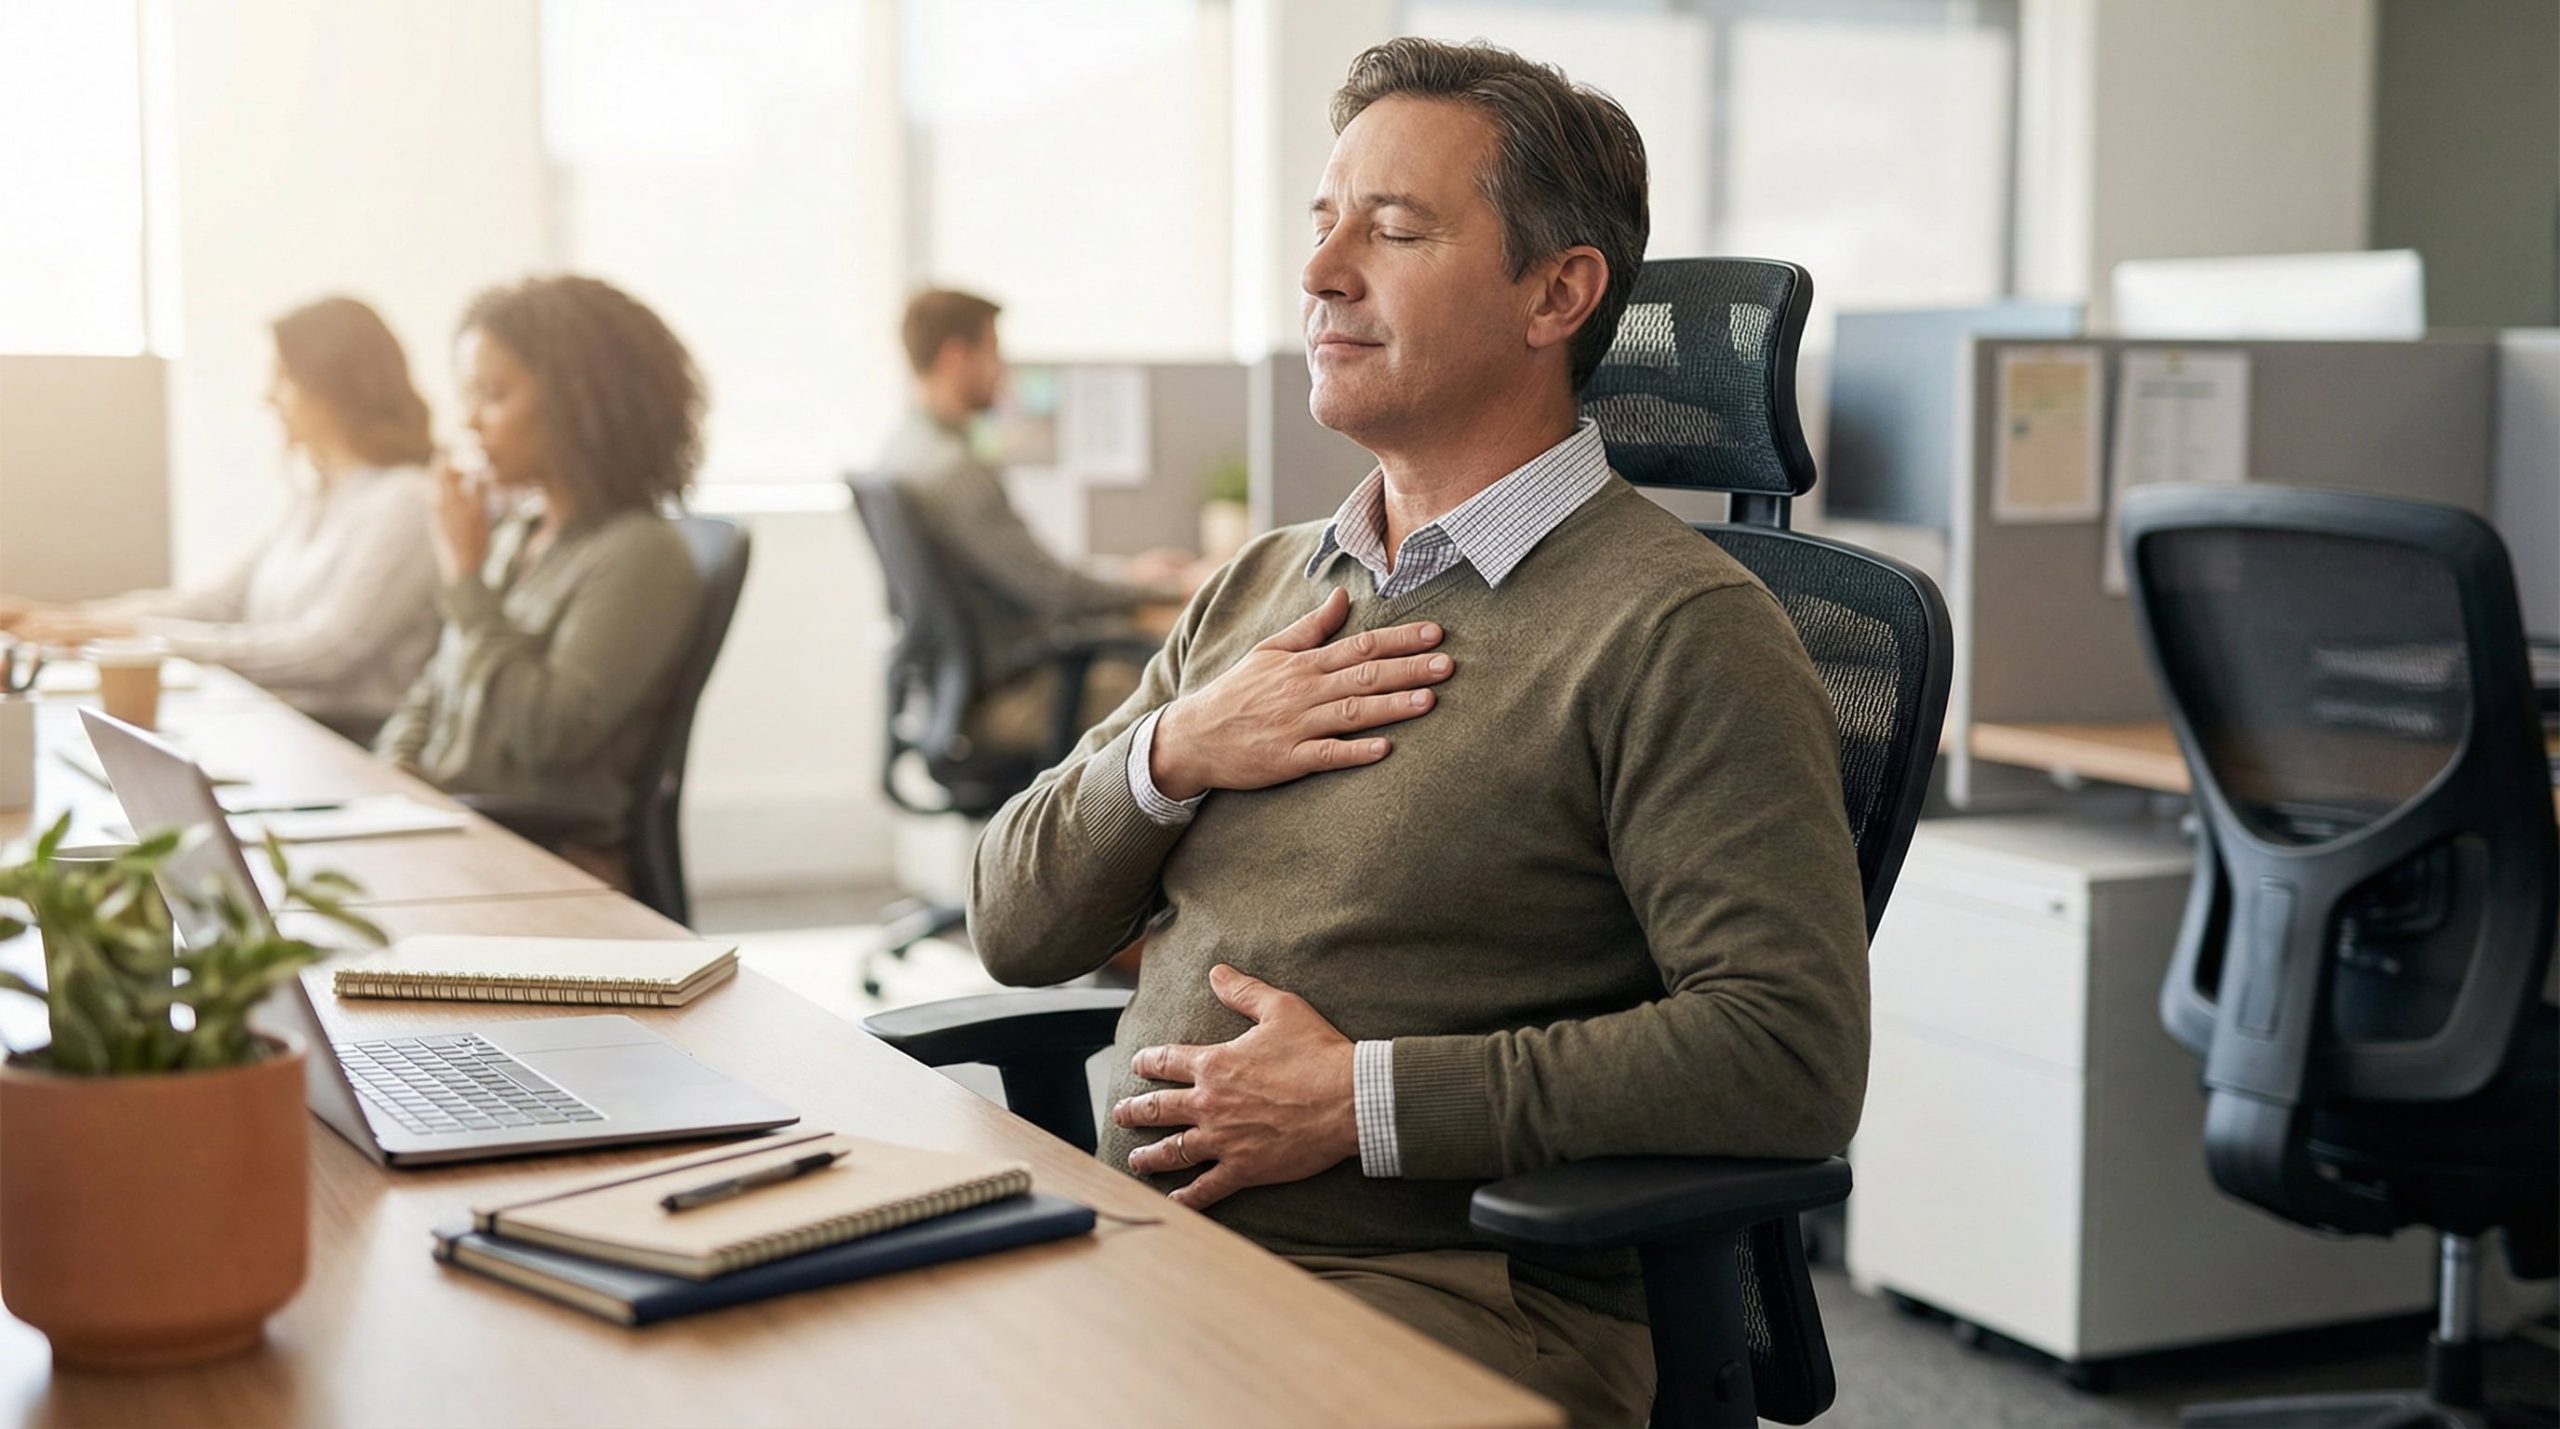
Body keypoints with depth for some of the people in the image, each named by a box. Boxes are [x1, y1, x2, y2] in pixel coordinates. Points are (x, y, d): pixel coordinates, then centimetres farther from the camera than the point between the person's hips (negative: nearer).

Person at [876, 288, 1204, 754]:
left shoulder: (902, 449, 10)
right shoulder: (954, 470, -23)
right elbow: (1053, 592, -22)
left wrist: (1125, 578, 17)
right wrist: (1177, 587, -9)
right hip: (1004, 698, -11)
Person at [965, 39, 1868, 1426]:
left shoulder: (1679, 627, -7)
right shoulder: (1256, 587, 18)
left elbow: (1793, 1058, -17)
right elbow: (1013, 925, 19)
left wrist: (1364, 1098, -16)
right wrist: (1172, 755, -1)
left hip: (1440, 1299, -6)